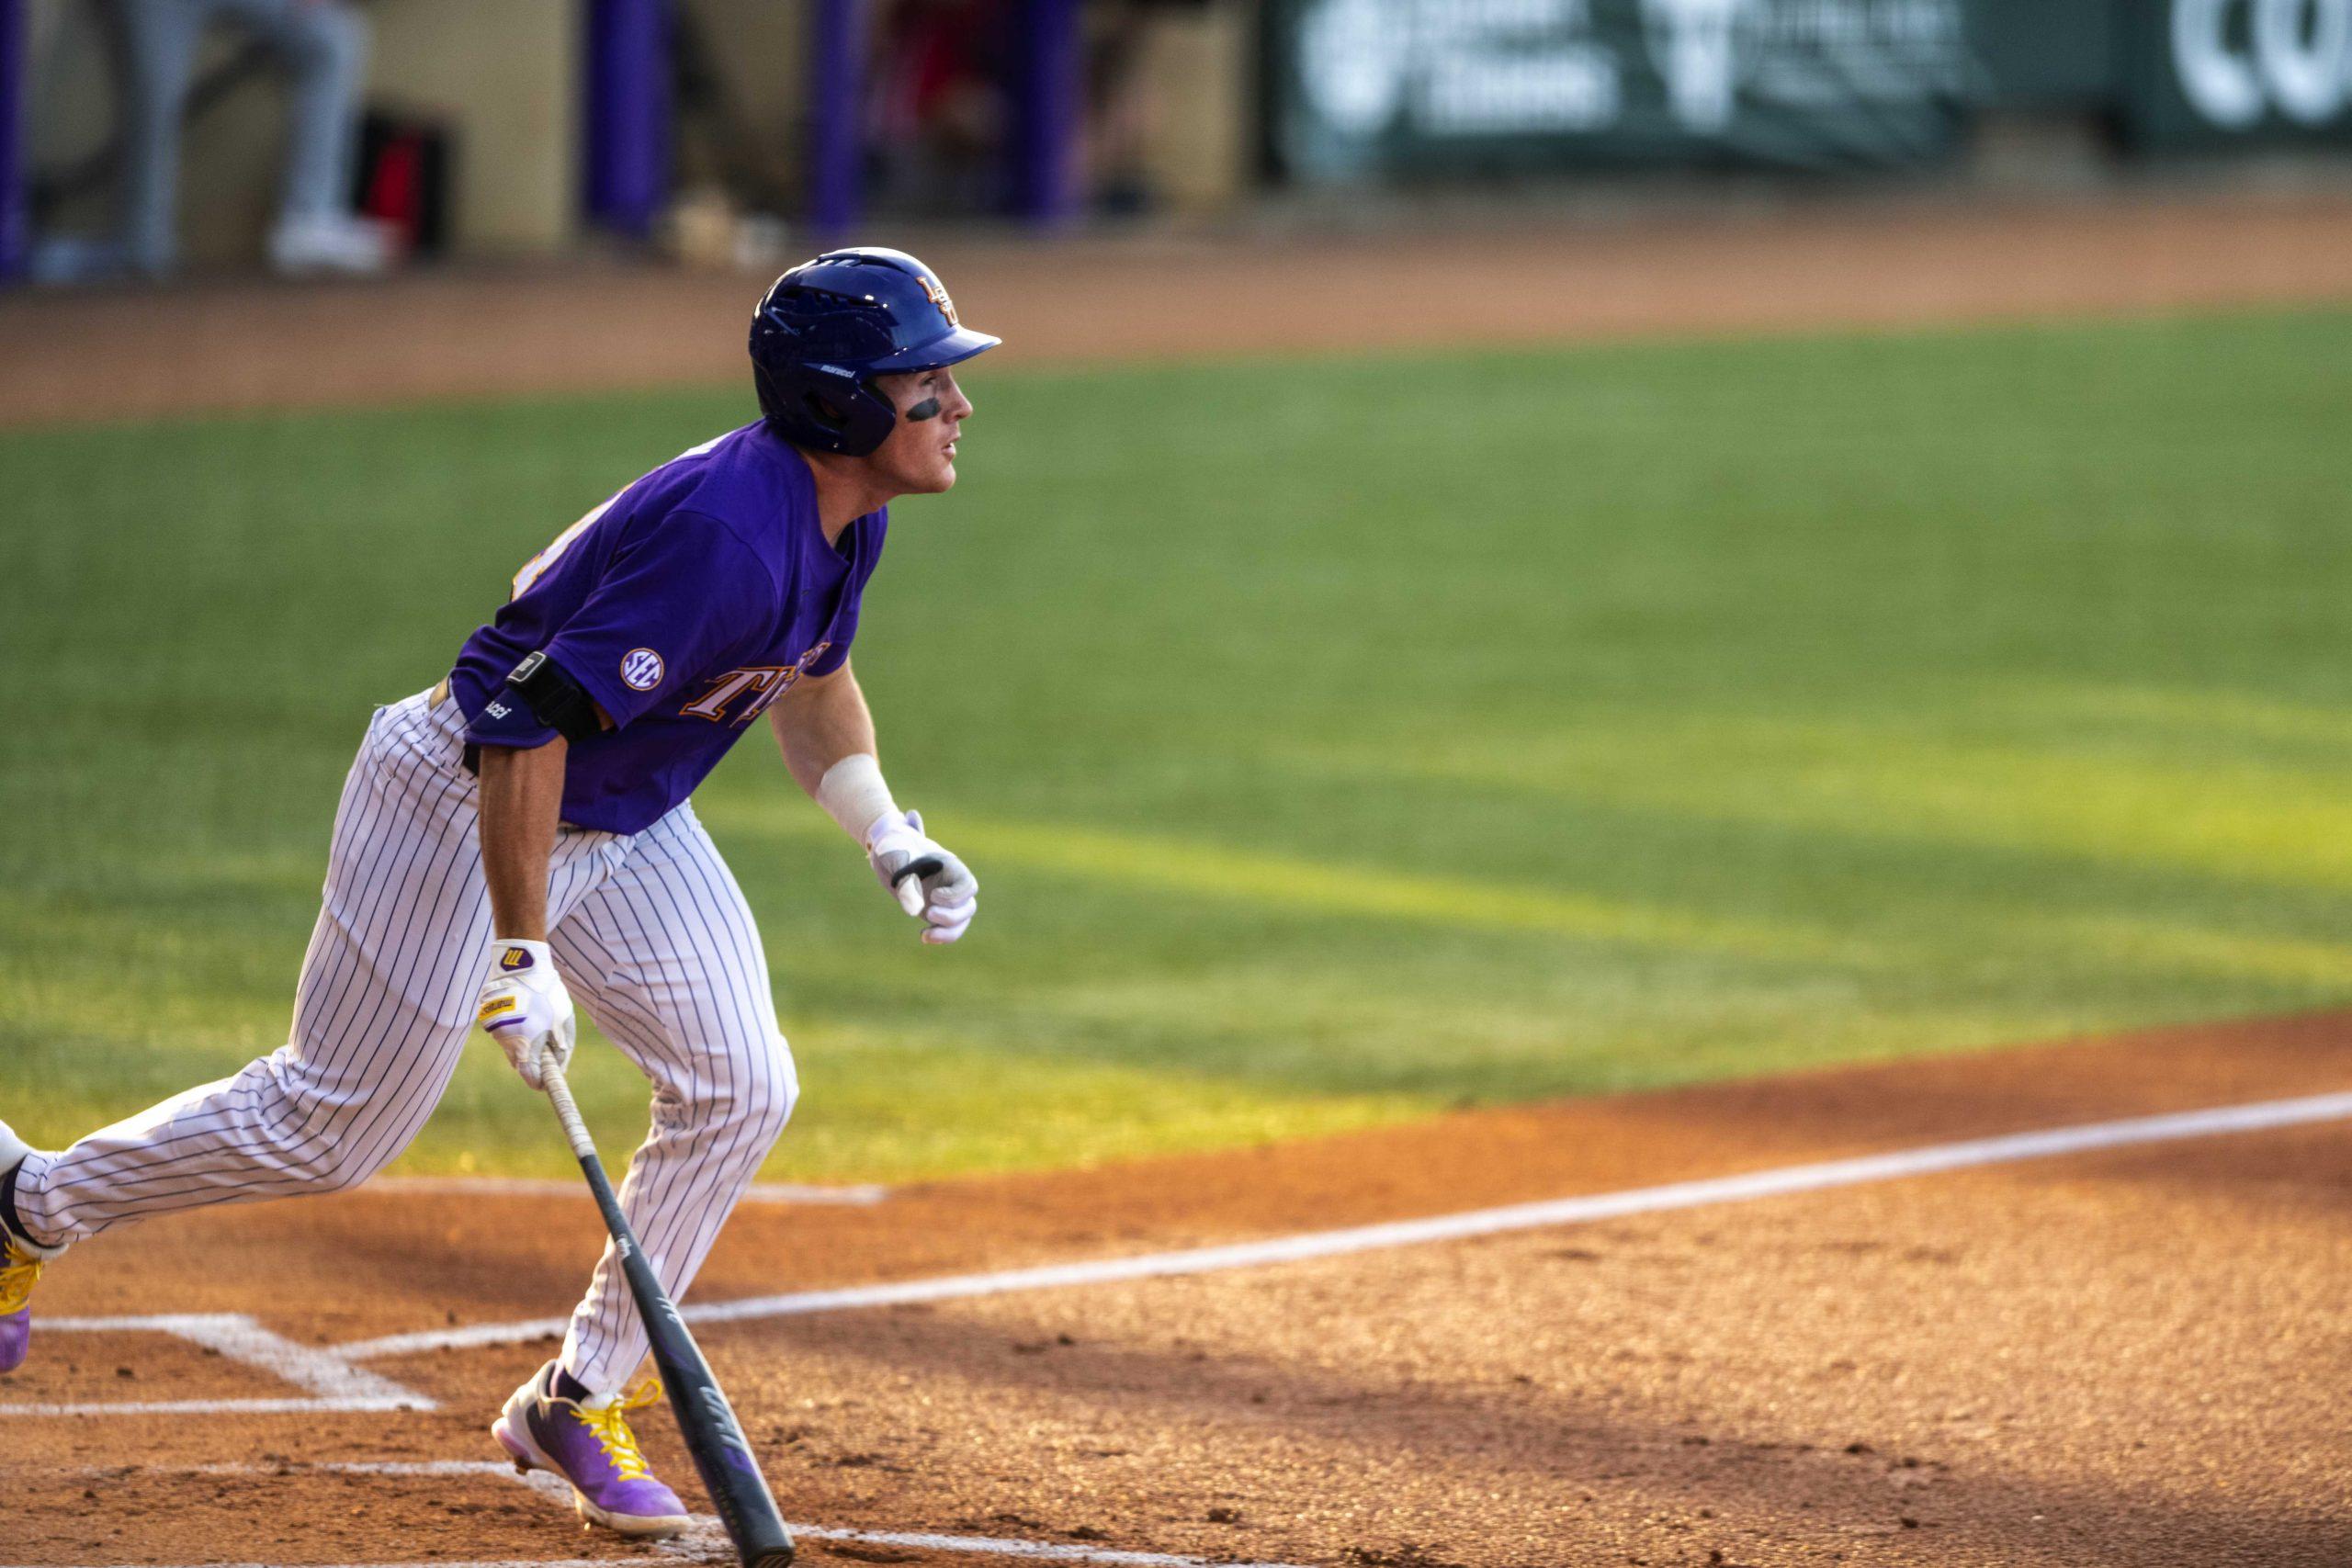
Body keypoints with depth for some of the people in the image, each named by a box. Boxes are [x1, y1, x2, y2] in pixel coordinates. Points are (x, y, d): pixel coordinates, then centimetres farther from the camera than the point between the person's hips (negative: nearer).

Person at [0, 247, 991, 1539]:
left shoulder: (847, 519, -4)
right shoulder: (727, 536, -34)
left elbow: (812, 678, 19)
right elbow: (531, 729, -34)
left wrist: (892, 841, 6)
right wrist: (521, 960, -31)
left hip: (625, 820, 9)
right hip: (463, 803, -9)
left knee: (739, 1087, -2)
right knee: (332, 1128, 0)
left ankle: (578, 1402, 10)